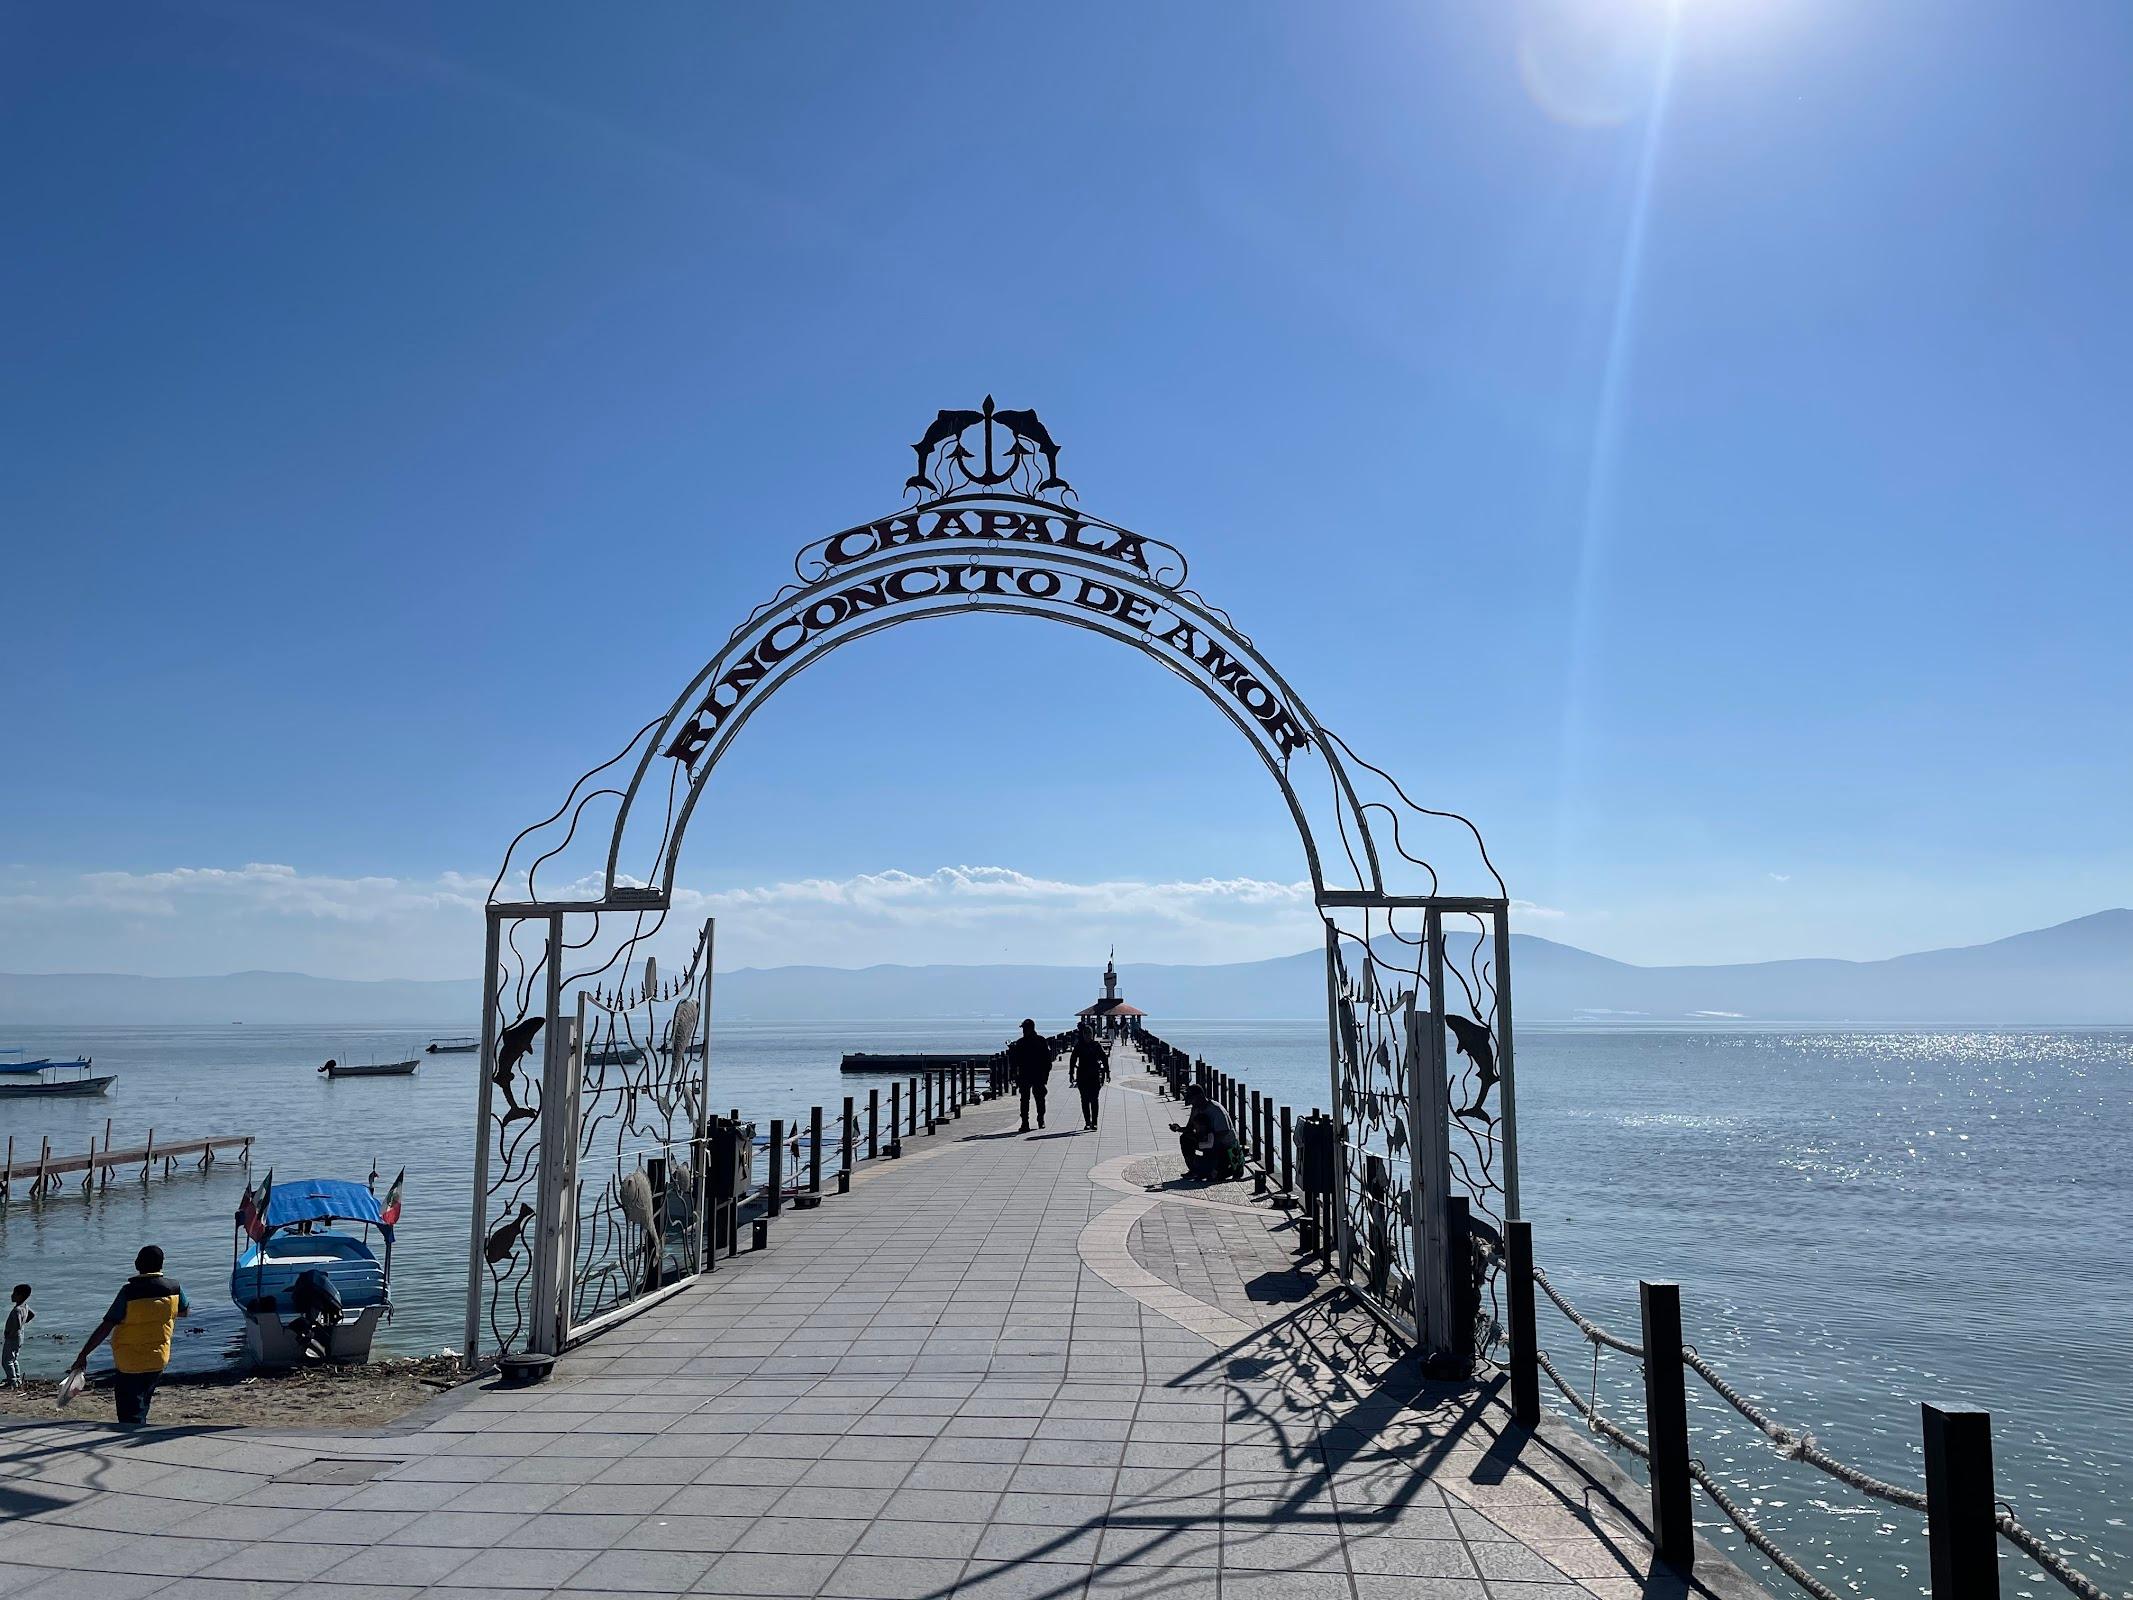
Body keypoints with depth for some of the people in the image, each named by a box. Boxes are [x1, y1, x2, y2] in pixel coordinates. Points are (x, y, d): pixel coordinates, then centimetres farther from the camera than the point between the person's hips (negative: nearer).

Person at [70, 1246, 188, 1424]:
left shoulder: (129, 1292, -18)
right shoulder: (174, 1288, -7)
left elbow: (105, 1327, -18)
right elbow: (185, 1311, 12)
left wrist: (83, 1355, -10)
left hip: (130, 1363, -5)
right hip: (159, 1360, 5)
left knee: (131, 1415, -2)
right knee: (142, 1403, 26)